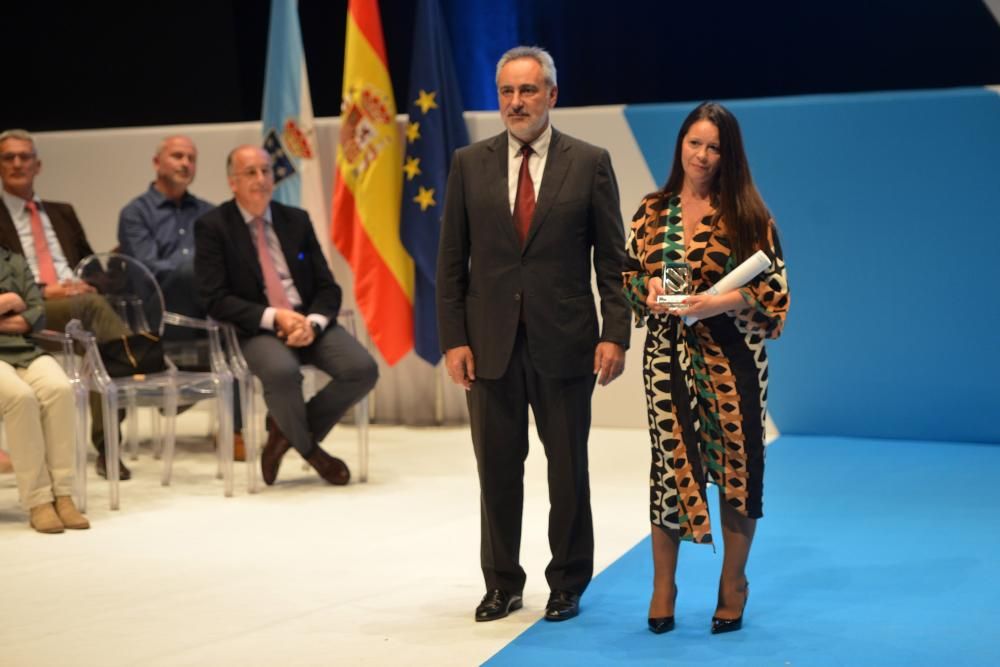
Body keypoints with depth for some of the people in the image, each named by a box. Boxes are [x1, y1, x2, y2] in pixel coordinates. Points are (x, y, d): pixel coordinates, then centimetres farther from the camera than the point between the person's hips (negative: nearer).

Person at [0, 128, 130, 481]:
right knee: (91, 305, -37)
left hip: (80, 300, 4)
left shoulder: (62, 213, 29)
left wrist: (89, 284, 3)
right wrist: (41, 292, -13)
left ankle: (106, 444, -28)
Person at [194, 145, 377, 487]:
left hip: (309, 323, 5)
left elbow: (328, 287, 10)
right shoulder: (212, 226, 0)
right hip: (255, 329, -4)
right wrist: (274, 317, -19)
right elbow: (216, 299, -8)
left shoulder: (296, 220, 13)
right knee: (283, 372, -37)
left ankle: (286, 431, 3)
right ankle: (309, 449, -4)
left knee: (363, 369, -21)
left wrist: (313, 322, -12)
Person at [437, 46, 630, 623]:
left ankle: (568, 584, 21)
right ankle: (502, 583, 20)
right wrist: (453, 339, -2)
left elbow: (612, 259, 0)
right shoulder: (470, 164, 5)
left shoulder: (590, 163, 1)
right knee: (497, 467, 7)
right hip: (490, 342, 2)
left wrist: (615, 334, -9)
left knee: (568, 467, 7)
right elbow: (452, 261, 5)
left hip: (564, 342, -1)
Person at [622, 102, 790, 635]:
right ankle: (663, 587, 13)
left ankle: (733, 583, 19)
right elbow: (627, 275, 13)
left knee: (736, 461, 3)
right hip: (668, 354, 2)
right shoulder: (652, 211, 7)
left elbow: (772, 287, -5)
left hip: (731, 356, -2)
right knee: (670, 461, 2)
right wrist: (648, 290, -9)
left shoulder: (746, 214, -2)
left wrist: (718, 303, -18)